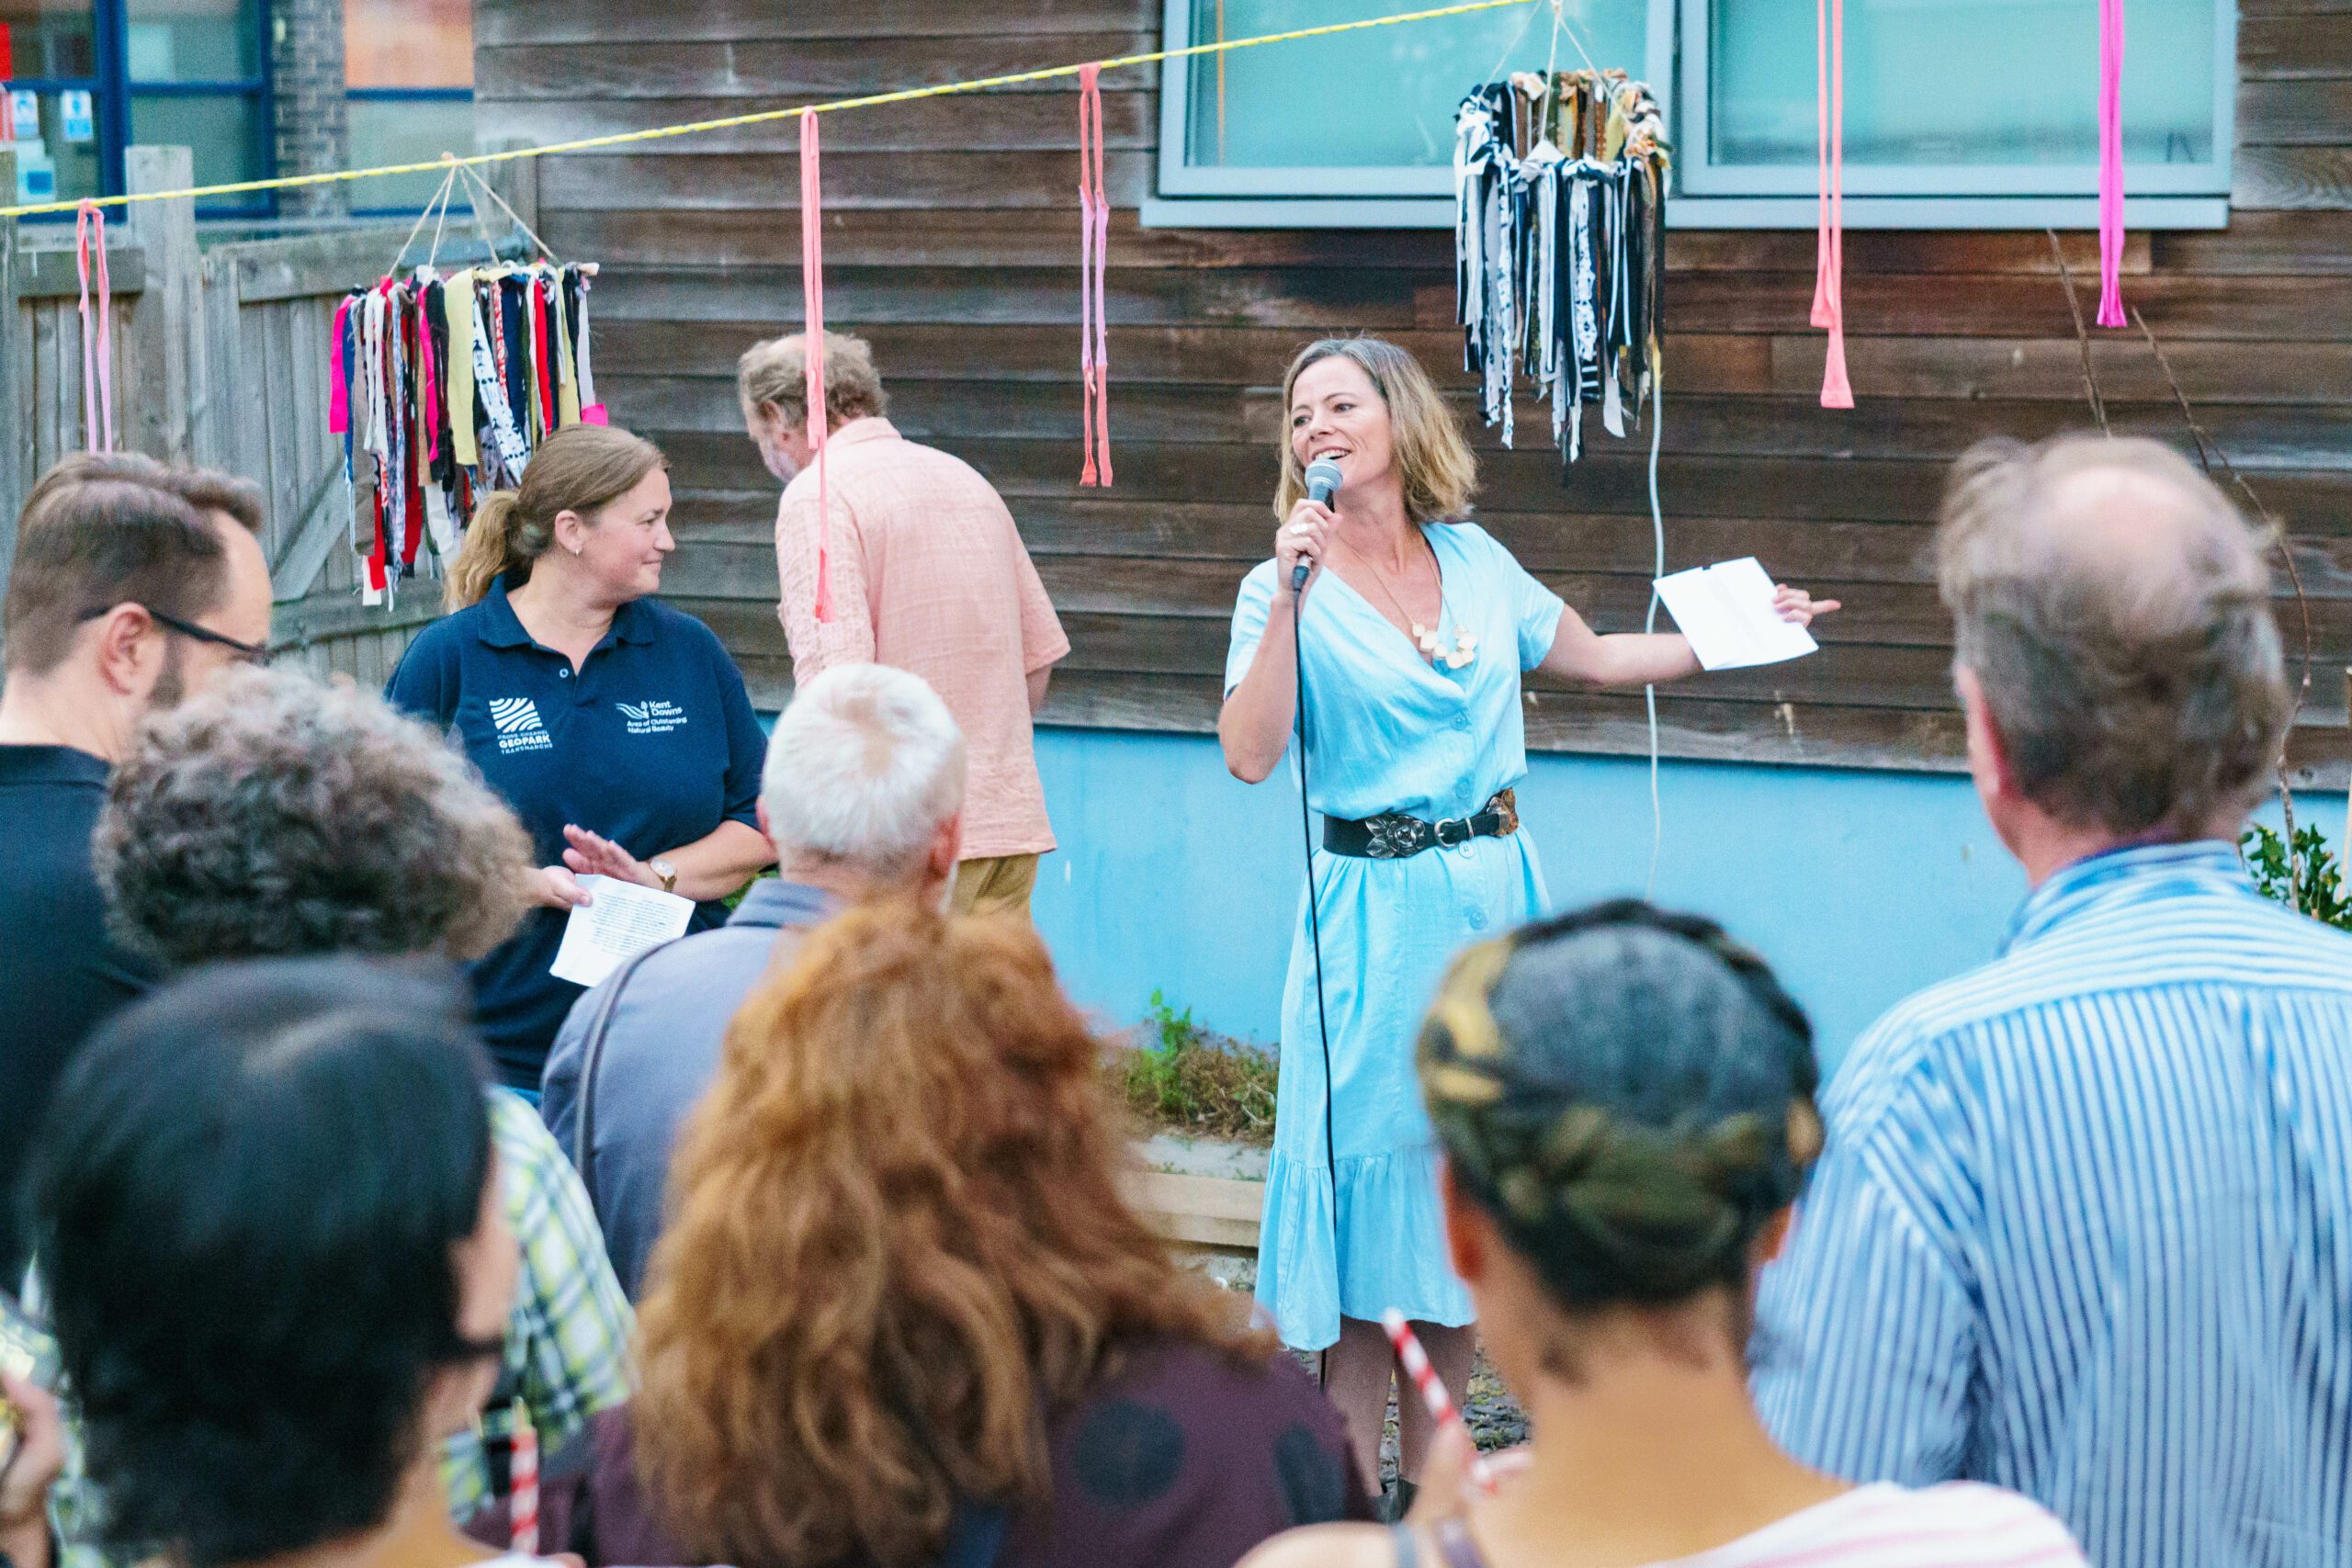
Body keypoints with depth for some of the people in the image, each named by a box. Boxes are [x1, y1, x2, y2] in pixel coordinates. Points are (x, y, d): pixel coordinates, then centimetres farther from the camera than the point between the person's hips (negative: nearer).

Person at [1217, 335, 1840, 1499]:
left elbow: (1594, 659, 23)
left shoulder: (1476, 561, 8)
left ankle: (1427, 1480, 20)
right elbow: (1248, 754, -17)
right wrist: (1293, 598, -22)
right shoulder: (1287, 586, -4)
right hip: (1375, 911, -4)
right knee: (1372, 1172, -3)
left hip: (1494, 892, 4)